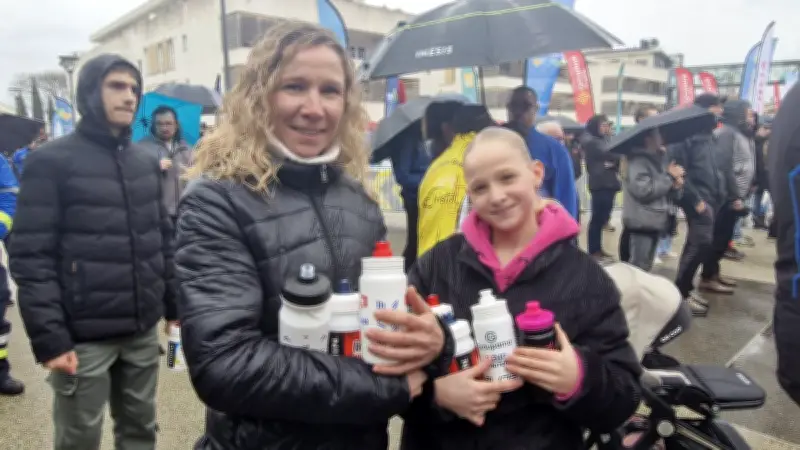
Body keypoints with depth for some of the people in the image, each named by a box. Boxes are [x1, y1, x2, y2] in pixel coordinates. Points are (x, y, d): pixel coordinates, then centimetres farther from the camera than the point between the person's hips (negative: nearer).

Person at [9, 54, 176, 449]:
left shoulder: (146, 162, 11)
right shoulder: (51, 161, -7)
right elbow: (31, 256, -11)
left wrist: (174, 301, 12)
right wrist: (48, 337, -15)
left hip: (143, 331, 5)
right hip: (83, 337, -5)